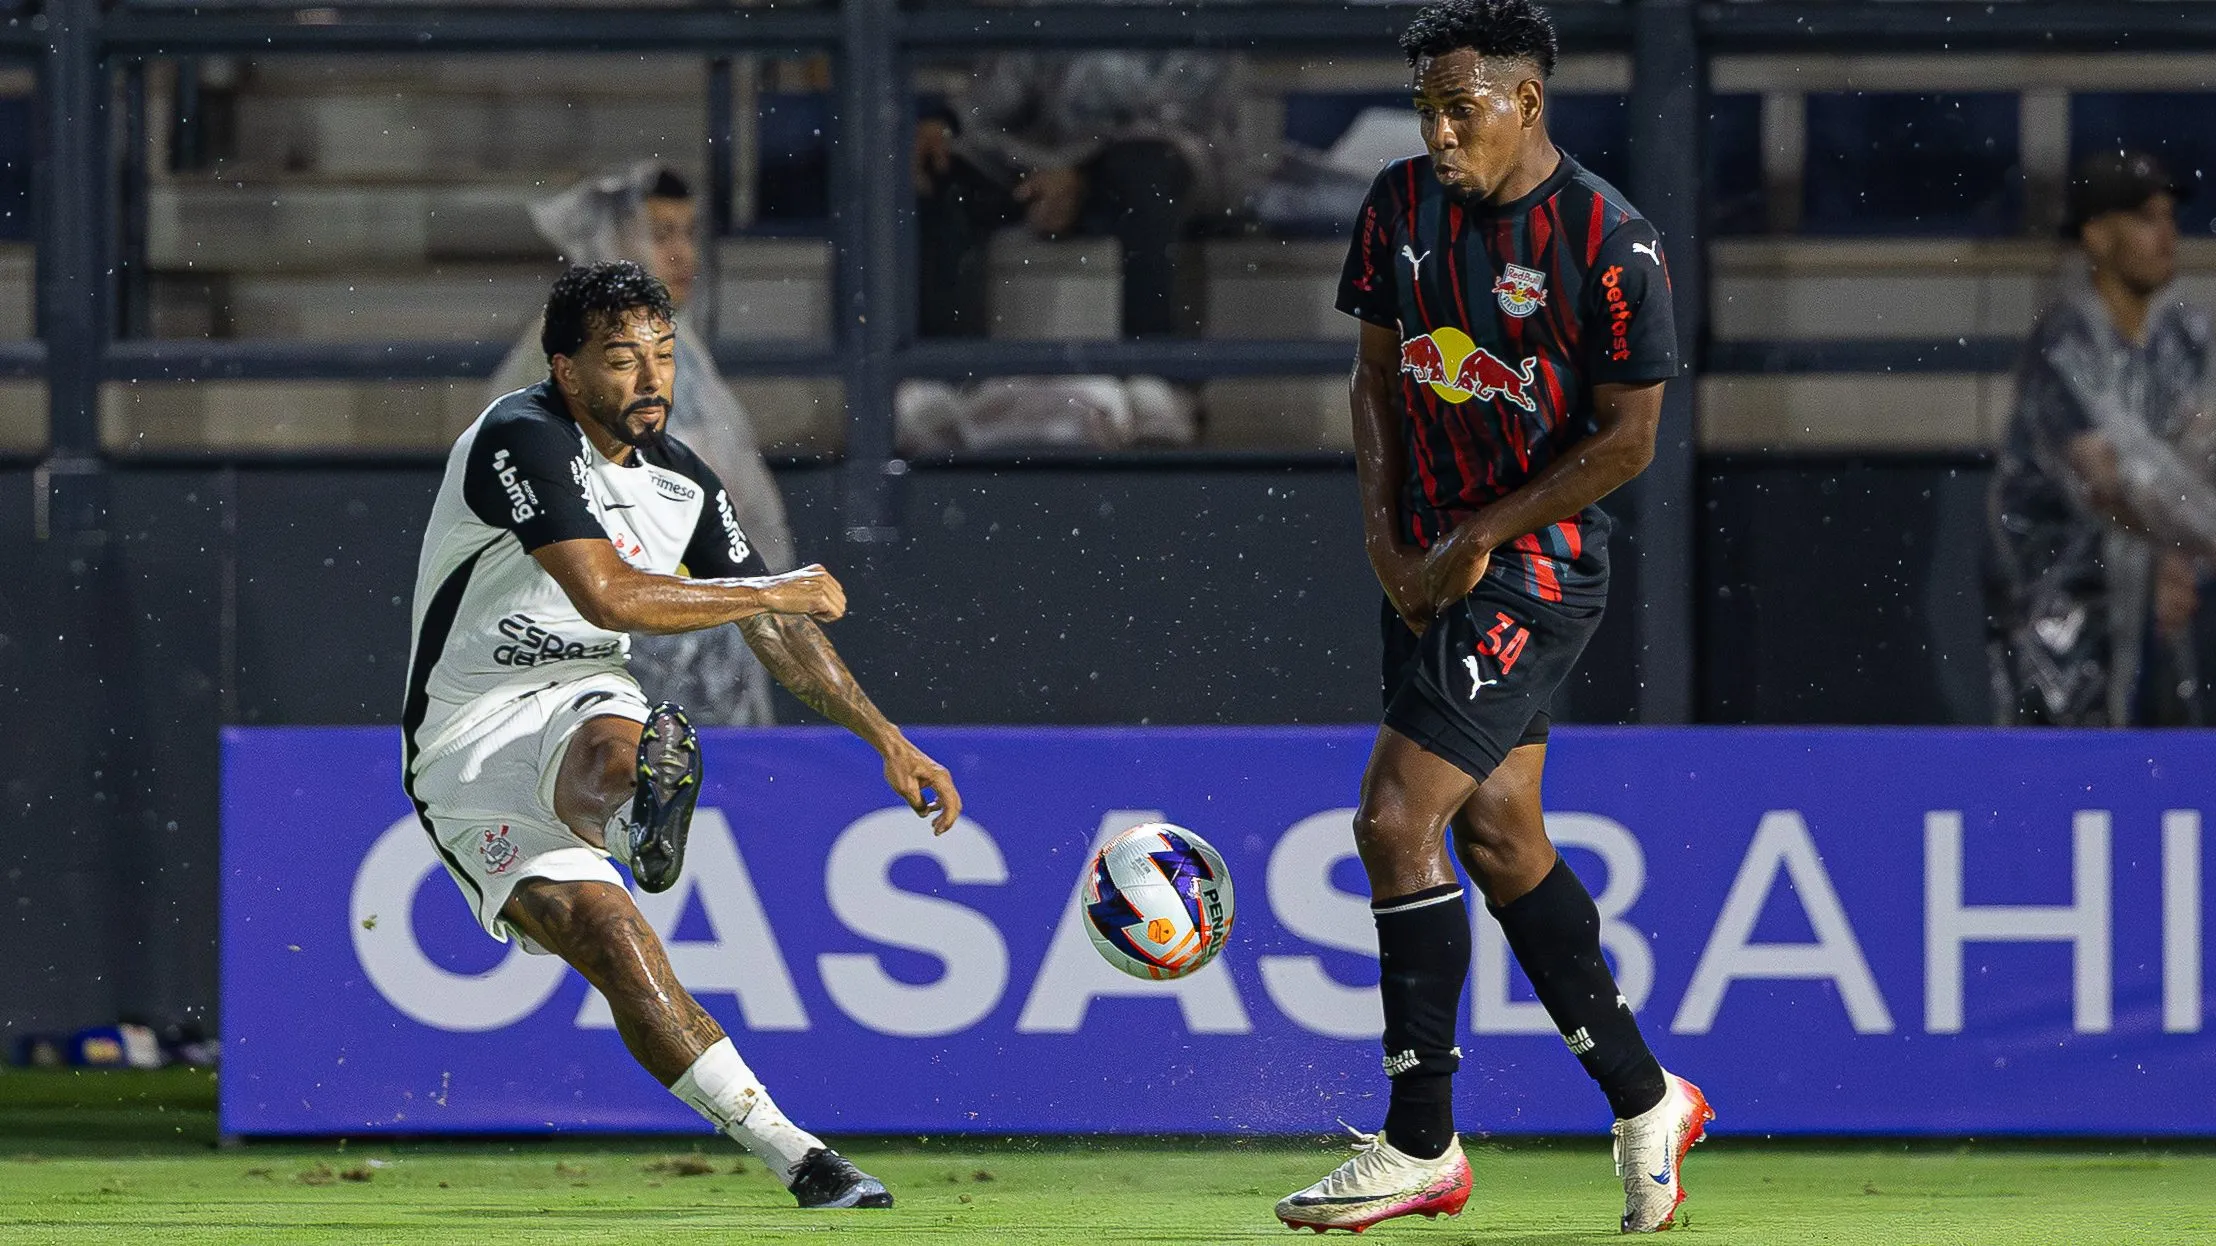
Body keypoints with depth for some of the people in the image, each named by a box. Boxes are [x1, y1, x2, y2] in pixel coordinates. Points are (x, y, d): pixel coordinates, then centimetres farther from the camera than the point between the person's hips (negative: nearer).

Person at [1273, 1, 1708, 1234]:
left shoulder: (1608, 241, -15)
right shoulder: (1403, 203, 4)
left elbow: (1627, 440, -13)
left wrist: (1479, 537, -13)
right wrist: (1387, 531, 1)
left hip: (1538, 567, -7)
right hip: (1435, 563, 7)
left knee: (1398, 821, -14)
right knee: (1497, 833, 11)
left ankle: (1421, 1147, -5)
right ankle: (1646, 1102, 25)